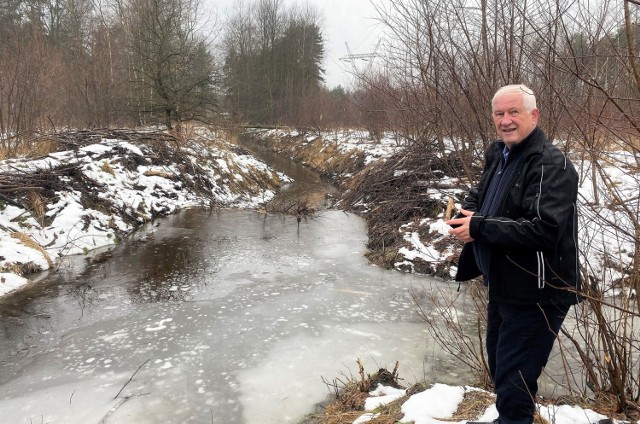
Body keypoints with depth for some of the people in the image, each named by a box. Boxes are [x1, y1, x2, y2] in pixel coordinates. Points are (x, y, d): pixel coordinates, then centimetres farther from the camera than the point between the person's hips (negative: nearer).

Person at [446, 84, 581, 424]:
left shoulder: (552, 164, -20)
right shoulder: (498, 156, 8)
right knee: (499, 368, 25)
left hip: (536, 295, -9)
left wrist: (479, 228, -25)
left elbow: (545, 229, -31)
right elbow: (478, 196, 18)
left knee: (513, 381, 1)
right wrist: (466, 214, -6)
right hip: (502, 287, 9)